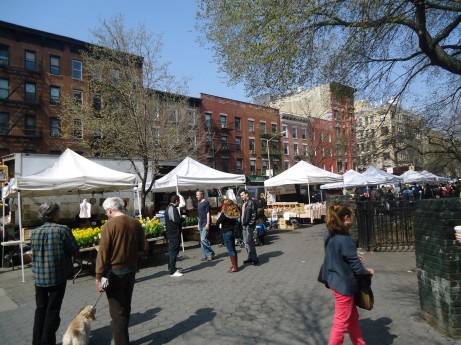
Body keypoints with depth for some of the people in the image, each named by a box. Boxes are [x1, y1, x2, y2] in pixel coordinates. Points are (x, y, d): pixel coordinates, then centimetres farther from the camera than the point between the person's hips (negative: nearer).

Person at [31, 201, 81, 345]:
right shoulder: (62, 230, -15)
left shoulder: (34, 232, 1)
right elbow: (75, 251, -13)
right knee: (52, 310, 9)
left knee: (40, 309, 19)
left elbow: (34, 252, 7)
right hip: (58, 276, -5)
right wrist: (77, 255, 9)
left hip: (39, 277, 5)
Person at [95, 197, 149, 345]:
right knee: (125, 307, 22)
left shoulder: (109, 225, -16)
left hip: (114, 273, -6)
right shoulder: (136, 223, -1)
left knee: (117, 311, 6)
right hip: (131, 271, 6)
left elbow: (103, 253, -18)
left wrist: (99, 277, -13)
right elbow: (144, 247, 4)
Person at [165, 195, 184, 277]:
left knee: (171, 251, 18)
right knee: (174, 252, -7)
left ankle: (171, 267, 30)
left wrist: (181, 219, 11)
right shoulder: (172, 209, -18)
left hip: (170, 233, 11)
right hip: (174, 233, -11)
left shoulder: (169, 208, 15)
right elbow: (177, 220, -25)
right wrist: (183, 218, -7)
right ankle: (172, 271, -4)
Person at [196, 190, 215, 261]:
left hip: (205, 224, -9)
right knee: (201, 240, 8)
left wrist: (207, 224, -18)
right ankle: (206, 255, 16)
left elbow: (208, 213, -13)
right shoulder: (199, 203, 15)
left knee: (203, 239, -15)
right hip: (201, 224, 9)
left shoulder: (206, 202, -9)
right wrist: (198, 224, 19)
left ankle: (211, 253, 0)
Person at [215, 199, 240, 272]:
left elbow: (217, 223, -14)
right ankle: (235, 265, 23)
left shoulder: (224, 214, -18)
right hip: (232, 232, 7)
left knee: (230, 250, -2)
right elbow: (236, 223, 11)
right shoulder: (234, 213, 1)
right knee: (233, 249, 15)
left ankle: (234, 267, 1)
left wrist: (219, 216, -1)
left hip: (226, 233, -7)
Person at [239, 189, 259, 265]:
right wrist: (242, 223, 11)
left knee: (248, 242, -11)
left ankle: (254, 259, -4)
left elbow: (254, 214, -14)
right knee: (246, 242, 11)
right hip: (244, 225, 9)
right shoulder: (244, 203, 16)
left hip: (249, 225, -9)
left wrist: (250, 224, -17)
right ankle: (250, 257, 19)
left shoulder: (251, 202, -9)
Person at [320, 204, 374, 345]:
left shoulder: (329, 235, 0)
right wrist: (368, 271, 0)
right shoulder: (346, 240, -27)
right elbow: (357, 268, -20)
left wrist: (355, 258, 12)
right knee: (341, 323, 8)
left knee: (353, 316, 25)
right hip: (343, 284, -9)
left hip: (335, 280, 9)